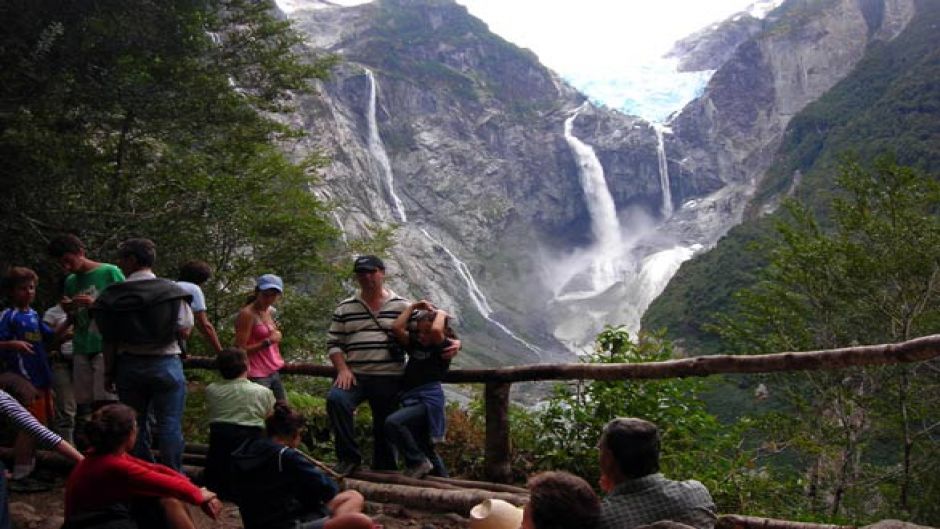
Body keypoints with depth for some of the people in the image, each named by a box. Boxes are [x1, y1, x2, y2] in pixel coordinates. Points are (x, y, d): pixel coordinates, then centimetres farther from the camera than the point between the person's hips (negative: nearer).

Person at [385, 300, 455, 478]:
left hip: (428, 400, -8)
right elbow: (396, 328, 3)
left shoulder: (444, 348, -3)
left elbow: (436, 330, -23)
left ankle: (418, 462, -16)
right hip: (411, 400, 8)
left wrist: (440, 314, -4)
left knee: (393, 423, -28)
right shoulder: (415, 344, 15)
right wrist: (412, 307, 8)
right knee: (426, 450, 15)